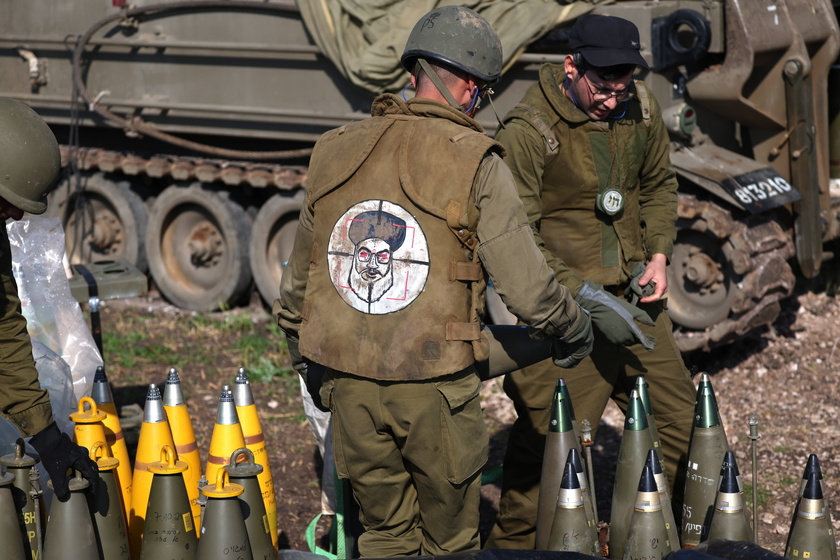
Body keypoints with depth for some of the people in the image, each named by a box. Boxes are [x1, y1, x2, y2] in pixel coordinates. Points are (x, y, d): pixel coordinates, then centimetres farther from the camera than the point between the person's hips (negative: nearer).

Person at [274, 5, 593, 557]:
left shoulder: (337, 151, 6)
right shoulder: (475, 163, -9)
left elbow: (300, 274, 17)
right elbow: (528, 288, -12)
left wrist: (299, 347, 34)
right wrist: (577, 329, 9)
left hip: (349, 382, 4)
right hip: (434, 386, -4)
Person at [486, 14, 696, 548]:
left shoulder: (641, 108, 1)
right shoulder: (528, 131, -18)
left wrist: (658, 253, 4)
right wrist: (588, 297, -22)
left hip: (633, 298, 7)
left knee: (679, 421, 12)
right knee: (550, 447, -7)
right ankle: (515, 547, 13)